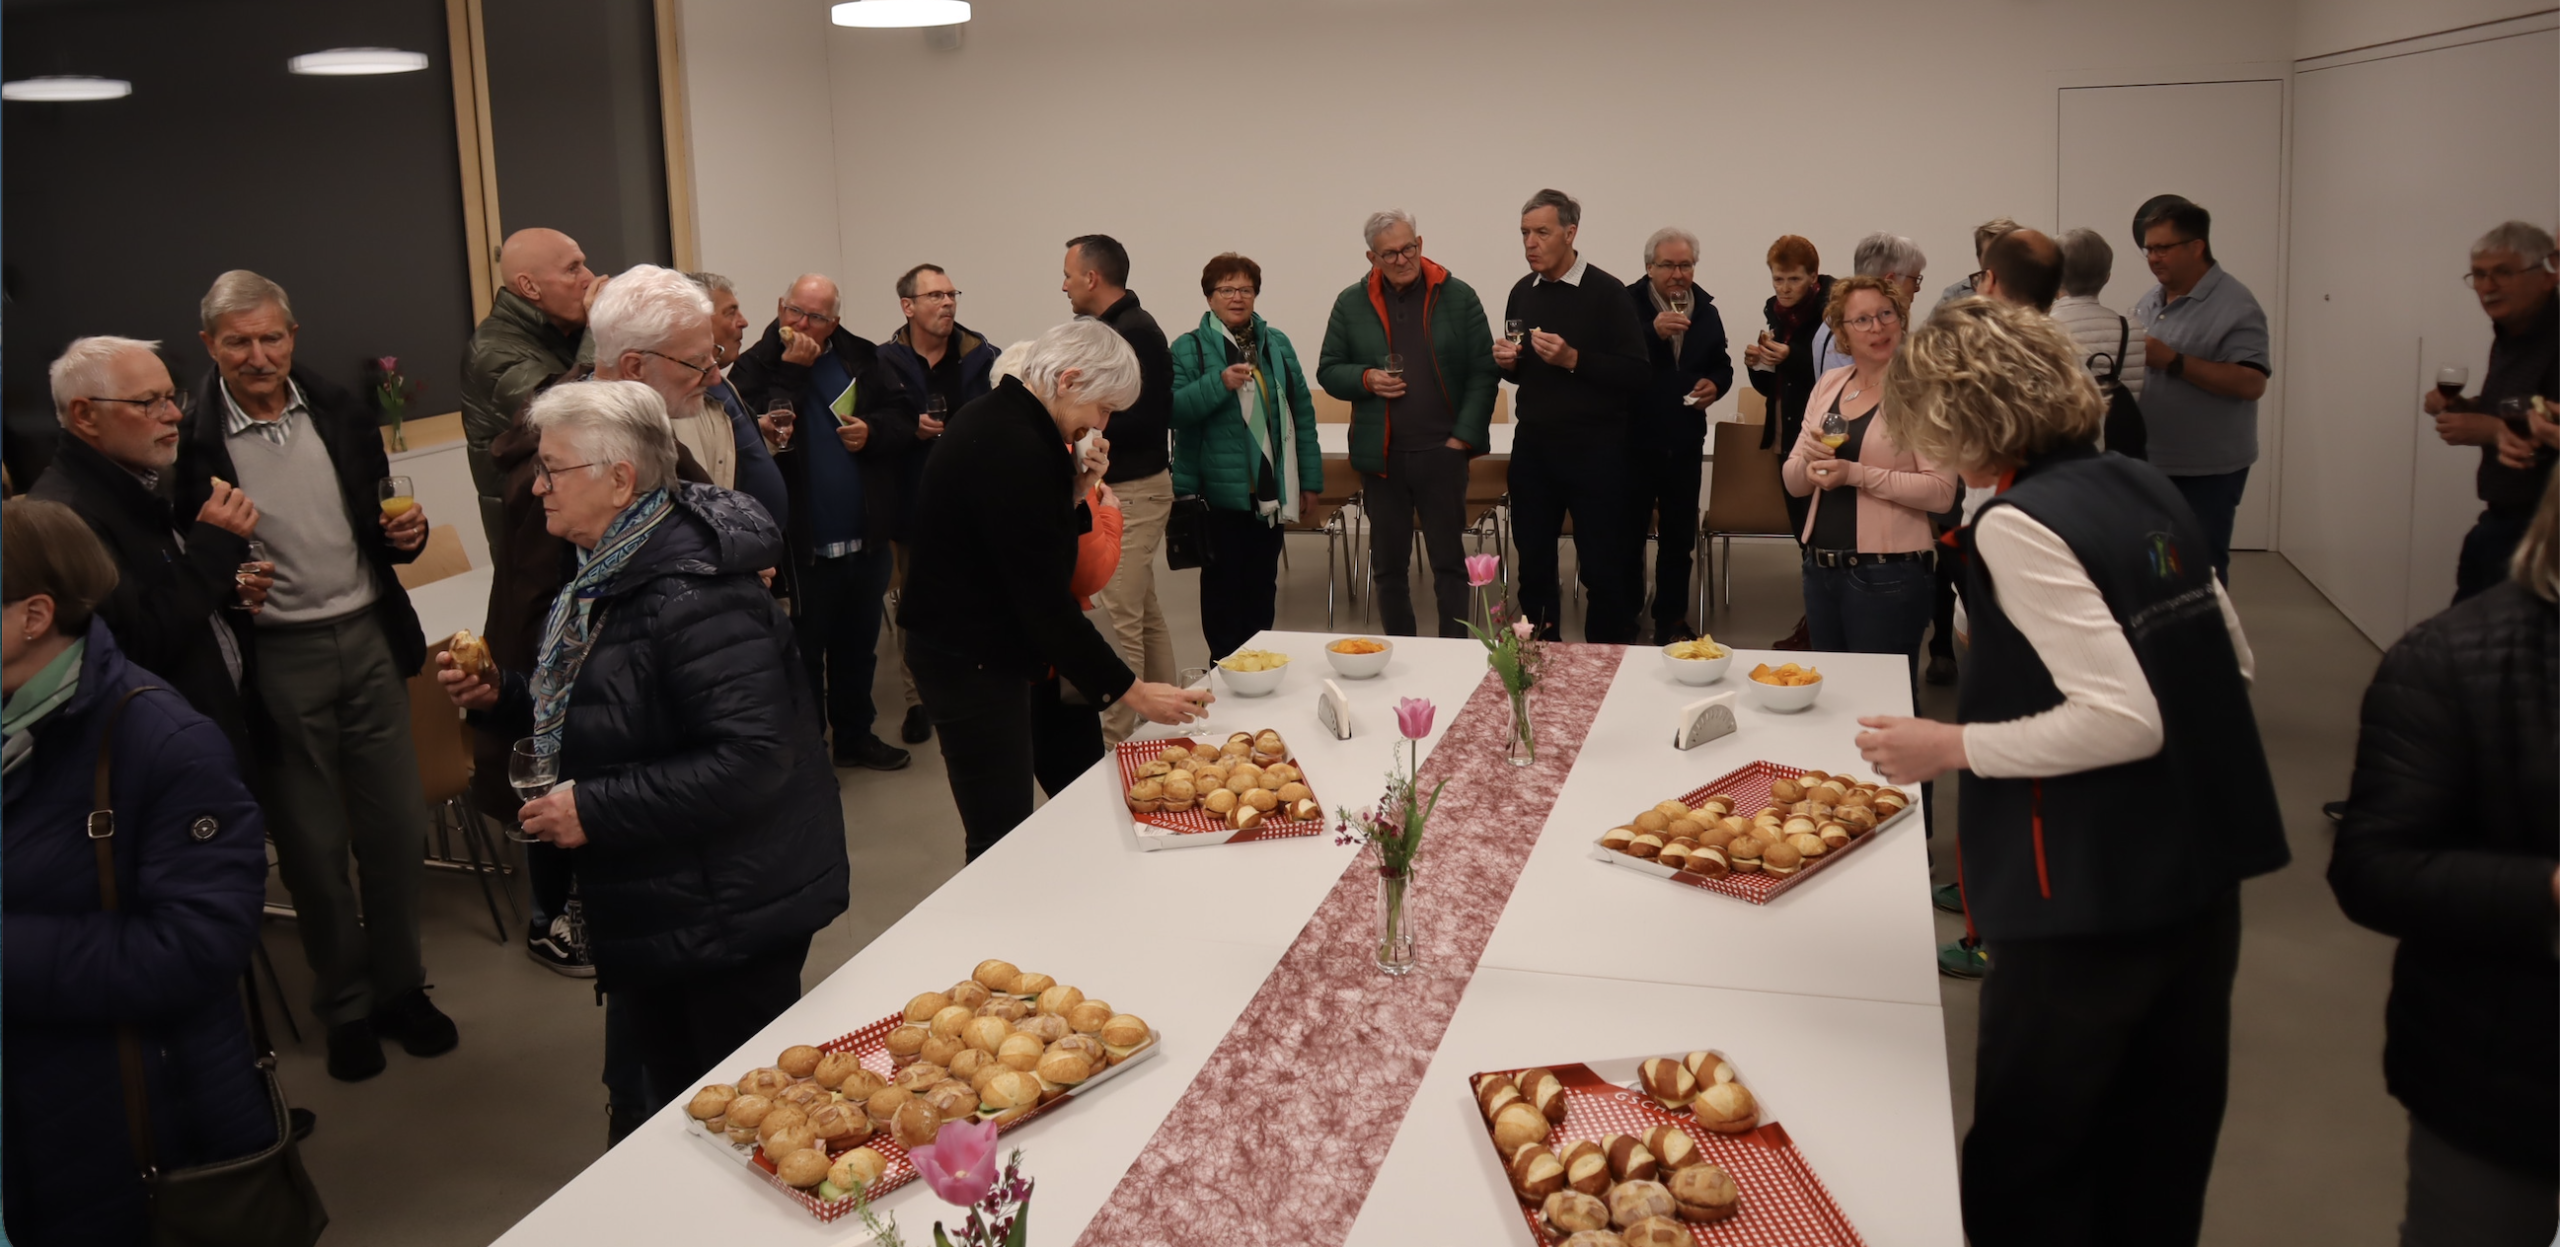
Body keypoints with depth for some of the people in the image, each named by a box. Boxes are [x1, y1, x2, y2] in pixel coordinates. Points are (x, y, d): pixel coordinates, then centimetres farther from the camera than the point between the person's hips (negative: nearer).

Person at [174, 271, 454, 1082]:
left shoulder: (338, 412, 5)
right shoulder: (191, 438, -8)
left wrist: (407, 533, -5)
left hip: (368, 636, 4)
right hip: (275, 661, -3)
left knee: (396, 827, 10)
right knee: (313, 847, 8)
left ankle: (401, 986, 27)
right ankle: (345, 1006, 25)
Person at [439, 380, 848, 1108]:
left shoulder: (692, 596, -25)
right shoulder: (608, 575, 7)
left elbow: (752, 757, -32)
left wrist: (596, 809, -27)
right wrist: (499, 699, 3)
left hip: (729, 912, -10)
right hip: (652, 908, 10)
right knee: (674, 1100, 23)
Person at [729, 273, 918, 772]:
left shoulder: (861, 358, 4)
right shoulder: (756, 365, -7)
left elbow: (904, 416, 8)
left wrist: (873, 430, -12)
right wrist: (790, 372, -20)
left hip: (866, 539, 4)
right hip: (802, 544, -4)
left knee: (858, 646, 19)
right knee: (804, 653, 8)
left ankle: (856, 735, 35)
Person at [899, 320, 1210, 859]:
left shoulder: (994, 420, 9)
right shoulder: (1014, 447, -23)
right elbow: (1045, 598, -24)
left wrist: (1075, 491, -1)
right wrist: (1131, 691, -20)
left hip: (966, 648, 10)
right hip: (971, 665, -10)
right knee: (1002, 838, -4)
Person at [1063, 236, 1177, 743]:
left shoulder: (1134, 333, -16)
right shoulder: (1124, 327, 14)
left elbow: (1135, 420, -24)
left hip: (1131, 491, -11)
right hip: (1129, 486, 11)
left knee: (1120, 618, -6)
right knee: (1145, 613, 17)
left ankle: (1114, 736, -1)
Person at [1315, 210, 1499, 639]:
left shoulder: (1458, 296, 1)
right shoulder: (1351, 303, 6)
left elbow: (1483, 372, 0)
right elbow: (1328, 371, 9)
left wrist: (1463, 436, -8)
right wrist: (1365, 379, -11)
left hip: (1441, 452, -2)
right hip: (1380, 455, 2)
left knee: (1449, 561, 3)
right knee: (1388, 564, 8)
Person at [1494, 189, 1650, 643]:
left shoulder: (1607, 293, -8)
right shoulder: (1523, 292, 9)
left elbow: (1637, 374, -13)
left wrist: (1573, 359, -23)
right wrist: (1506, 362, -2)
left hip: (1593, 449, -5)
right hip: (1532, 447, 5)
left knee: (1603, 568, 2)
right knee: (1533, 563, 10)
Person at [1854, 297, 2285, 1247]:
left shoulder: (2019, 527, -19)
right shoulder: (2144, 490, 5)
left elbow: (2124, 720, -25)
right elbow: (2232, 659, 13)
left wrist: (1950, 748, -16)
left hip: (2092, 899, -8)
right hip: (2201, 866, 9)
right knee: (2163, 1152, 22)